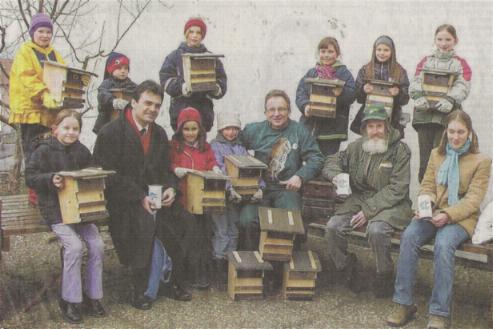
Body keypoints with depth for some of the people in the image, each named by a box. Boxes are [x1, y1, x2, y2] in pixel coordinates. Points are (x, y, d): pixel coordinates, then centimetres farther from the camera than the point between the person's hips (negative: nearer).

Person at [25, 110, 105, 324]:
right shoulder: (43, 150, -3)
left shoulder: (82, 151, 11)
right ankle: (69, 300, -7)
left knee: (97, 244, -13)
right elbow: (30, 177, -6)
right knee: (74, 246, -23)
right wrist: (50, 179, -22)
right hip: (54, 208, -5)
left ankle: (92, 295, 3)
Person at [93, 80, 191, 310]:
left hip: (157, 197, 5)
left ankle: (177, 283, 13)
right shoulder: (111, 133, -7)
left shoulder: (159, 133, 14)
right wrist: (140, 197, -18)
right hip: (126, 201, -5)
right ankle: (139, 291, -6)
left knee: (173, 231, -10)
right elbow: (109, 175, -11)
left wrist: (170, 188, -2)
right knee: (145, 222, -24)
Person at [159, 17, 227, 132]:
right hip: (180, 109, -1)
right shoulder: (175, 56, 12)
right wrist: (182, 87, -18)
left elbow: (222, 84, 8)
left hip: (204, 111, 1)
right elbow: (166, 80, 0)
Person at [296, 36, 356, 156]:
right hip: (309, 127, 3)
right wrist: (305, 105, -15)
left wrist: (341, 92, -28)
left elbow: (352, 95, -7)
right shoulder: (311, 73, 14)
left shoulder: (344, 73, 6)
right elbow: (300, 93, 5)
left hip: (332, 129, -3)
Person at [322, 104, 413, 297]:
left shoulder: (400, 150, -7)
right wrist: (335, 175, -6)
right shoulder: (357, 147, 8)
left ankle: (384, 276, -8)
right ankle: (348, 268, 6)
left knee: (376, 229, -34)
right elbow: (332, 161, 20)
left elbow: (397, 189, -13)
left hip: (390, 204, -4)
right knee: (333, 227, -19)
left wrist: (369, 211, -19)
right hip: (359, 199, 5)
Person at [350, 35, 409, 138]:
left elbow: (405, 99, 5)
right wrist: (363, 90, -14)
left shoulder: (400, 72, 8)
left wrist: (398, 93, -16)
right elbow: (357, 97, 6)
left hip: (392, 121, 0)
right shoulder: (365, 70, 10)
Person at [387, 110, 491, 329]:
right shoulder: (436, 154, 16)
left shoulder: (481, 161, 2)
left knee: (443, 244, -35)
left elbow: (473, 200, -5)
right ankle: (404, 303, -23)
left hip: (461, 218, -3)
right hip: (433, 213, 4)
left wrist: (448, 215, -21)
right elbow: (427, 186, 13)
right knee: (409, 236, -27)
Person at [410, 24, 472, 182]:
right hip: (424, 114, 2)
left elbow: (463, 86, -5)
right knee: (424, 160, 4)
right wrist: (419, 96, -19)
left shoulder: (460, 64, 10)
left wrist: (449, 100, -24)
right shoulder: (425, 61, 16)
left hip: (447, 117, -2)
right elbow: (416, 82, 2)